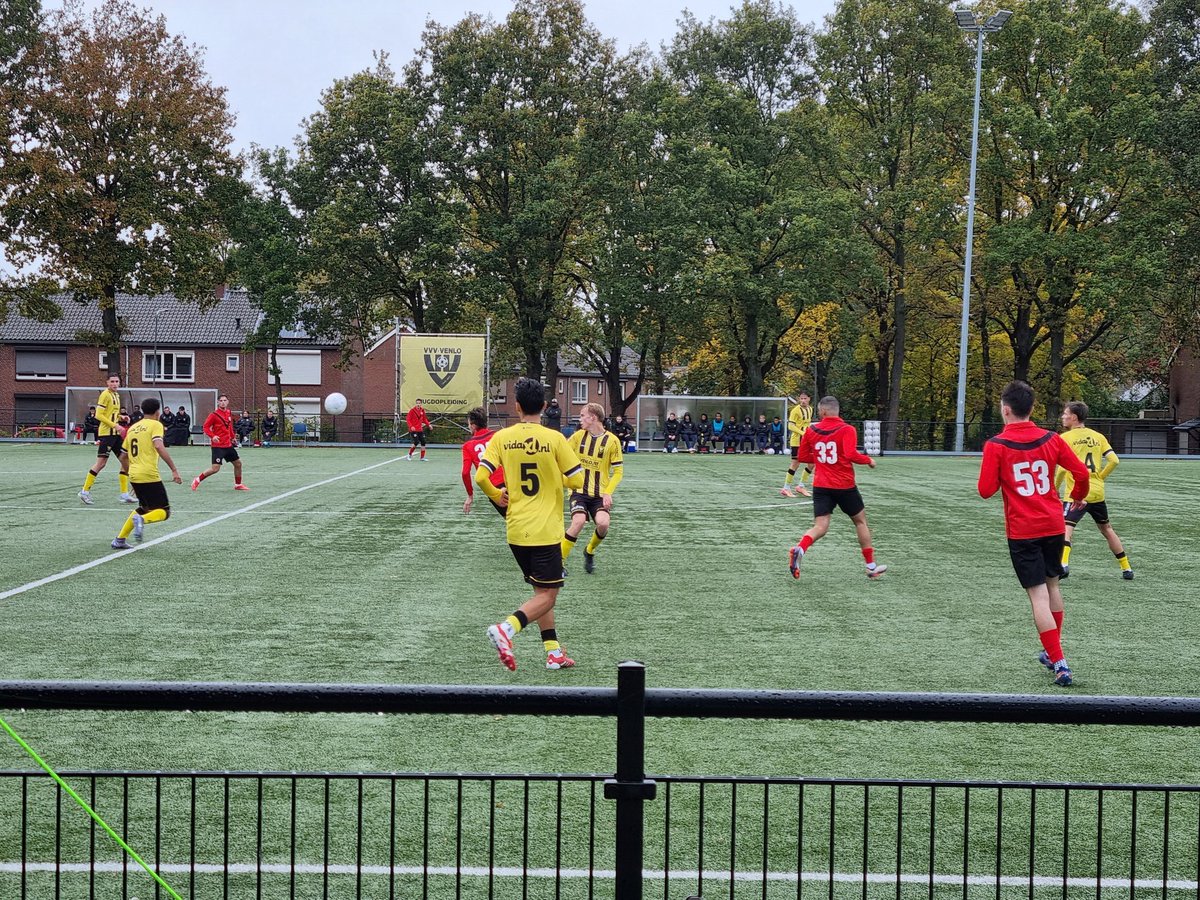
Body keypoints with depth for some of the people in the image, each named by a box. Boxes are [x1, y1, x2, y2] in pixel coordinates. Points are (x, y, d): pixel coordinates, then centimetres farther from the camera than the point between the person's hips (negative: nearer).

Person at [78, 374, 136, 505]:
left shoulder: (117, 395, 16)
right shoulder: (105, 395, -10)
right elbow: (99, 415, -16)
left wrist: (120, 417, 7)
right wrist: (114, 425, -20)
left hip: (116, 434, 9)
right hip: (106, 434, -9)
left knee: (126, 461, 5)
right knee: (101, 463, -8)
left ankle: (125, 494, 10)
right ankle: (85, 492, 2)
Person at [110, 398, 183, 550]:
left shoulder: (133, 427, 18)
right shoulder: (156, 425, -3)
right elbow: (159, 447, -20)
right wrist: (174, 470, -22)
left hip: (134, 475, 8)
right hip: (150, 476, -8)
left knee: (144, 508, 26)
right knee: (164, 512, -1)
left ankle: (119, 540, 19)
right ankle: (141, 520, -30)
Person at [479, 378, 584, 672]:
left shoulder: (502, 437, -1)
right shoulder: (554, 438, -9)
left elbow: (480, 477, -8)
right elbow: (578, 480, -6)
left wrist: (497, 496, 11)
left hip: (516, 529, 5)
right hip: (546, 531, -5)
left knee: (541, 591, 18)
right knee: (547, 596, 1)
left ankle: (554, 652, 17)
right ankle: (506, 628, -21)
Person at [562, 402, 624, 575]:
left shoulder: (612, 441, -7)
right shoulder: (579, 436, 0)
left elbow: (618, 471, -4)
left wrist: (608, 493, -14)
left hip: (600, 494, -1)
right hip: (579, 491, 1)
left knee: (603, 523, -23)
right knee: (579, 521, -24)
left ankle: (589, 552, 10)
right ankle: (560, 561, -9)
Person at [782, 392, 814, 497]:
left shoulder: (810, 409, 10)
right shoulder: (796, 410, -13)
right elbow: (790, 426, -18)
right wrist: (803, 433, -27)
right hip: (797, 440, -8)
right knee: (796, 463, -6)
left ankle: (800, 486, 18)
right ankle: (786, 488, 4)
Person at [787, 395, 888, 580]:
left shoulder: (811, 430, 3)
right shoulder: (847, 430, -9)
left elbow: (802, 456, 11)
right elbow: (851, 454, -23)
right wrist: (868, 460, -6)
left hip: (820, 486, 2)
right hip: (844, 485, -2)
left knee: (820, 527, 0)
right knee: (860, 521, 16)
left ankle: (800, 549, -31)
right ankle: (871, 566, 22)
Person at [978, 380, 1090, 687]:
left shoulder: (996, 446, -11)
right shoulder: (1051, 439, 0)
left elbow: (985, 490, -9)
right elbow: (1082, 473, 2)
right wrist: (1077, 496, 22)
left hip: (1022, 530, -4)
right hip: (1053, 525, 4)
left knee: (1038, 595, -3)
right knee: (1052, 585, 22)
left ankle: (1059, 664, -10)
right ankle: (1053, 653, 35)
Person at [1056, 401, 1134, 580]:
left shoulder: (1065, 438, -5)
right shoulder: (1098, 436, 10)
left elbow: (1062, 467, -12)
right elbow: (1114, 460, 2)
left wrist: (1055, 488, 0)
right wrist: (1100, 477, 14)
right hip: (1097, 492, 6)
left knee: (1066, 528, -15)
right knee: (1107, 529, 21)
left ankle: (1063, 564, -38)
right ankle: (1126, 569, 28)